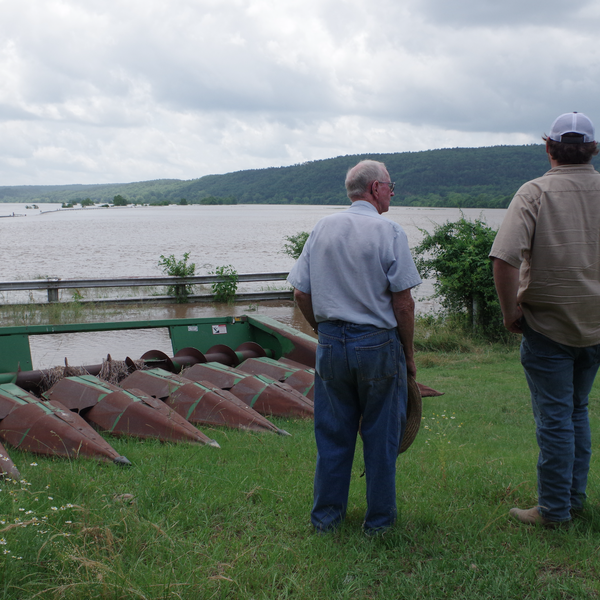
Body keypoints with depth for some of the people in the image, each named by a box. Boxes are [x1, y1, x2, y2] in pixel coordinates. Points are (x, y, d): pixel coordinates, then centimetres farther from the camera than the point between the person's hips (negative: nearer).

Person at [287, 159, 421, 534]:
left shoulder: (323, 229, 5)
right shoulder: (389, 231, -8)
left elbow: (301, 293, 5)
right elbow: (403, 302, -11)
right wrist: (409, 352, 1)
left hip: (331, 344, 4)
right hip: (379, 344, -4)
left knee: (332, 435, 13)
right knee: (381, 437, 9)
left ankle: (327, 516, 22)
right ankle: (379, 518, 19)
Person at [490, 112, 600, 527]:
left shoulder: (536, 192, -13)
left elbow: (505, 256, -25)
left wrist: (510, 310, -13)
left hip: (548, 324, -4)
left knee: (554, 418, 3)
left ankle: (554, 509, 11)